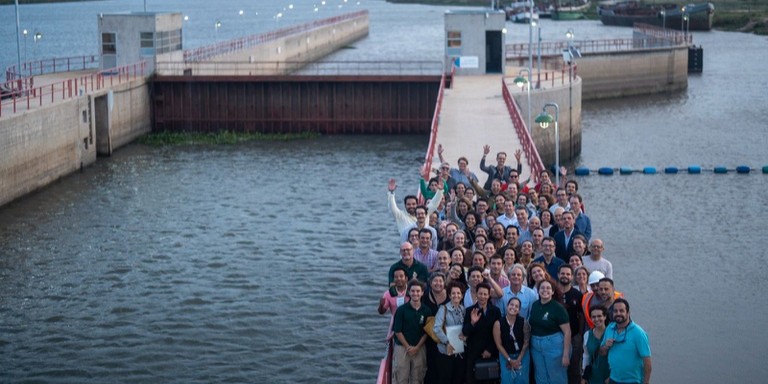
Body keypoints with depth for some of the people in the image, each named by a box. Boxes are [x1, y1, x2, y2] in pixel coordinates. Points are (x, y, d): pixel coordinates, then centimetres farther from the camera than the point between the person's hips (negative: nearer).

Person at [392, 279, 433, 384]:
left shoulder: (427, 311, 0)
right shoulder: (401, 310, -5)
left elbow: (426, 332, 4)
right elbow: (397, 331, -3)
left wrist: (417, 347, -5)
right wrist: (408, 347, -6)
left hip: (419, 348, 2)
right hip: (402, 347, -2)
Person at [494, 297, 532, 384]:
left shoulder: (523, 322, -13)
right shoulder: (498, 323, -14)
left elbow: (526, 342, -7)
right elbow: (499, 344, -9)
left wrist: (519, 360, -9)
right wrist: (509, 360, -10)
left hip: (522, 355, 0)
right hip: (505, 355, 0)